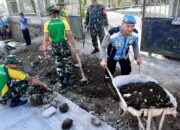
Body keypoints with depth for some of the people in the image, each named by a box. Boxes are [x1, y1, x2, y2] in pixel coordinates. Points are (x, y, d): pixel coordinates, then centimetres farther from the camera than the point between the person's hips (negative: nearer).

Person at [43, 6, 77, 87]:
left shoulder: (47, 24, -6)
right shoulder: (64, 22, -8)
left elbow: (46, 39, -7)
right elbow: (70, 36, -10)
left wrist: (45, 50, 1)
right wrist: (74, 46, -3)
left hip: (54, 47, 2)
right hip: (64, 45, -2)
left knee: (59, 65, 17)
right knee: (68, 63, 14)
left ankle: (62, 81, 28)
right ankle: (66, 80, 5)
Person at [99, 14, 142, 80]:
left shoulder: (135, 34, -24)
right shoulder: (112, 34, -39)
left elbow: (135, 46, -2)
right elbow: (103, 46, -28)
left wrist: (137, 57, -10)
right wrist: (103, 59, -39)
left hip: (124, 56, 3)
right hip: (112, 56, -3)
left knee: (127, 70, 5)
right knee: (110, 70, 7)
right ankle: (107, 77, 44)